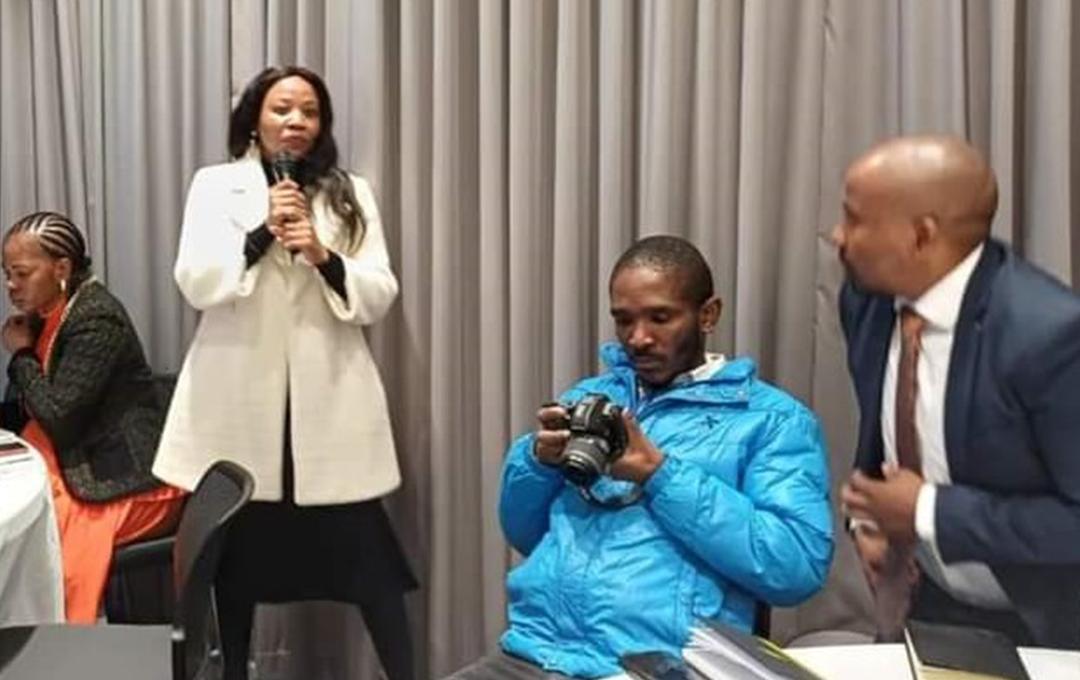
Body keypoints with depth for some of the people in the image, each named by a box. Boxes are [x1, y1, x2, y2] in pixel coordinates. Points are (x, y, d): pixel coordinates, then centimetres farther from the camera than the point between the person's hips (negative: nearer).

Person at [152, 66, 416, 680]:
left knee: (366, 551, -1)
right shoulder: (216, 186, 6)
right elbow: (196, 284, -5)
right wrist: (262, 232, -17)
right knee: (236, 549, 11)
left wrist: (324, 257, -15)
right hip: (241, 397, 0)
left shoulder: (351, 193, 9)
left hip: (330, 398, 0)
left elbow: (380, 297, 1)